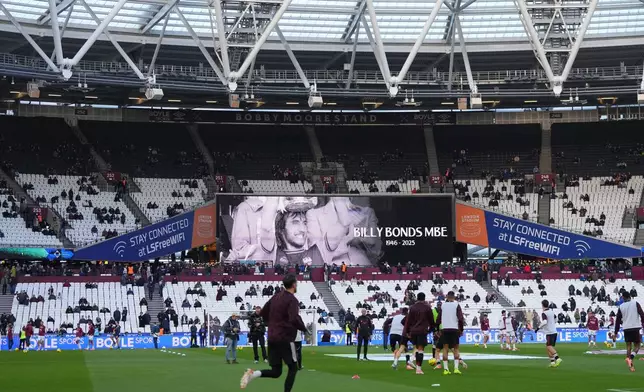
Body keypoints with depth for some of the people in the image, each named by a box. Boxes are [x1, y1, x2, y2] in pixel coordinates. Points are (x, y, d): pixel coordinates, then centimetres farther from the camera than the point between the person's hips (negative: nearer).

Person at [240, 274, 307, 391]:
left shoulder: (276, 297, 12)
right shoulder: (292, 300, -11)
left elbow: (263, 313, 17)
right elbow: (294, 319, -25)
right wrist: (304, 329, -9)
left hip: (272, 338, 7)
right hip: (285, 339, -7)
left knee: (276, 372, 9)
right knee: (293, 368, 7)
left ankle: (253, 374, -15)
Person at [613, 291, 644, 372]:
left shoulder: (621, 306, 6)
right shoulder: (635, 303, 0)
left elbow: (618, 320, 8)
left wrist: (615, 333, 13)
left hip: (626, 329, 2)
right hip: (635, 328, -2)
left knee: (628, 346, 10)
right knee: (637, 346, 6)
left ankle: (631, 365, 3)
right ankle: (631, 358, -23)